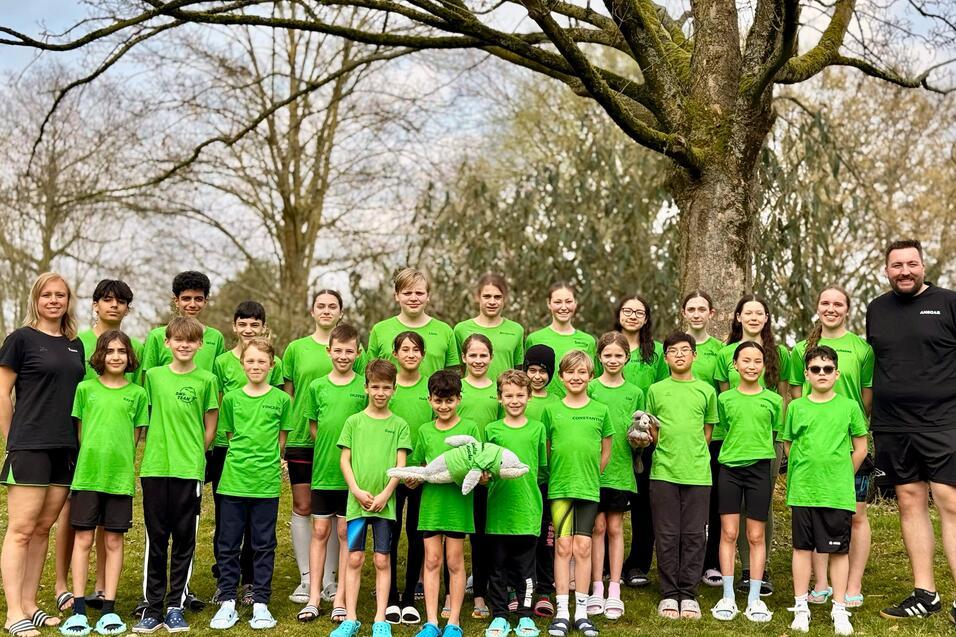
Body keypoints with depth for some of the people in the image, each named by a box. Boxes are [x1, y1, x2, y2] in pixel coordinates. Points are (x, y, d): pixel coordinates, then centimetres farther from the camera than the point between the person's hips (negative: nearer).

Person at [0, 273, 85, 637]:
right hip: (30, 447, -6)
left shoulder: (75, 345, 14)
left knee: (43, 528, 10)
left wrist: (77, 440, 12)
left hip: (65, 449, 6)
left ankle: (29, 604, 17)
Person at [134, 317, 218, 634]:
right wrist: (155, 452, 6)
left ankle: (175, 607, 13)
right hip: (154, 468, 1)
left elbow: (210, 427, 7)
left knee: (184, 539, 4)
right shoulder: (153, 375, 6)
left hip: (190, 470, -1)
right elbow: (145, 419, 13)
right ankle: (152, 607, 13)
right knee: (155, 538, 6)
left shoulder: (206, 380, 2)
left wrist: (195, 454, 4)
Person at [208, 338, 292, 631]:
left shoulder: (282, 399, 2)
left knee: (264, 545, 6)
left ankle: (261, 603, 15)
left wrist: (269, 462, 6)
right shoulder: (231, 398, 5)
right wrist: (242, 461, 4)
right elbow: (230, 436, 11)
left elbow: (281, 438, 9)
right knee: (228, 544, 6)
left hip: (266, 483, -1)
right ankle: (227, 602, 17)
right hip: (233, 481, 1)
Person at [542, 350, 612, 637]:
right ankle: (562, 611, 6)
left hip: (589, 488, 0)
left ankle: (581, 611, 10)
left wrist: (591, 474, 4)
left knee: (583, 547, 2)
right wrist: (559, 474, 1)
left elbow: (606, 451, 10)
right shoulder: (551, 410, 3)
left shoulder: (600, 410, 4)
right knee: (563, 546, 0)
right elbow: (545, 449, 8)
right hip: (559, 487, 0)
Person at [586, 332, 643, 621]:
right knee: (597, 527, 2)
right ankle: (597, 590, 10)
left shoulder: (635, 393, 7)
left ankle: (614, 592, 12)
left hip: (621, 469, 2)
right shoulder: (590, 388, 0)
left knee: (615, 528, 7)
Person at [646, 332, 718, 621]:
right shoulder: (656, 390, 9)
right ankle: (669, 594, 12)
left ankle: (688, 594, 12)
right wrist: (645, 434, -5)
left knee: (694, 535, 3)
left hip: (697, 473, 0)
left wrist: (693, 455, 3)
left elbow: (707, 432, 13)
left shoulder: (706, 390, 9)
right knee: (667, 535, 3)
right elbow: (652, 432, 14)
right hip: (663, 472, 0)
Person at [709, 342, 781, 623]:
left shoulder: (773, 400, 4)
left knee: (756, 536, 5)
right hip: (729, 468, 0)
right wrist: (734, 450, 0)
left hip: (759, 469, 0)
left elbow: (775, 435, 10)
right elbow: (723, 432, 10)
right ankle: (728, 597, 9)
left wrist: (759, 450, 1)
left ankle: (754, 599, 13)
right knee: (728, 532, 1)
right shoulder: (725, 398, 4)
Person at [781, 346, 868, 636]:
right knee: (802, 546, 7)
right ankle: (801, 607, 16)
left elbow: (860, 448, 6)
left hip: (838, 492, -1)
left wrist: (843, 476, 6)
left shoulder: (849, 406, 1)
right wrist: (805, 471, 7)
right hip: (803, 490, 1)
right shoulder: (796, 407, 4)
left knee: (839, 549, 5)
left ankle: (839, 609, 16)